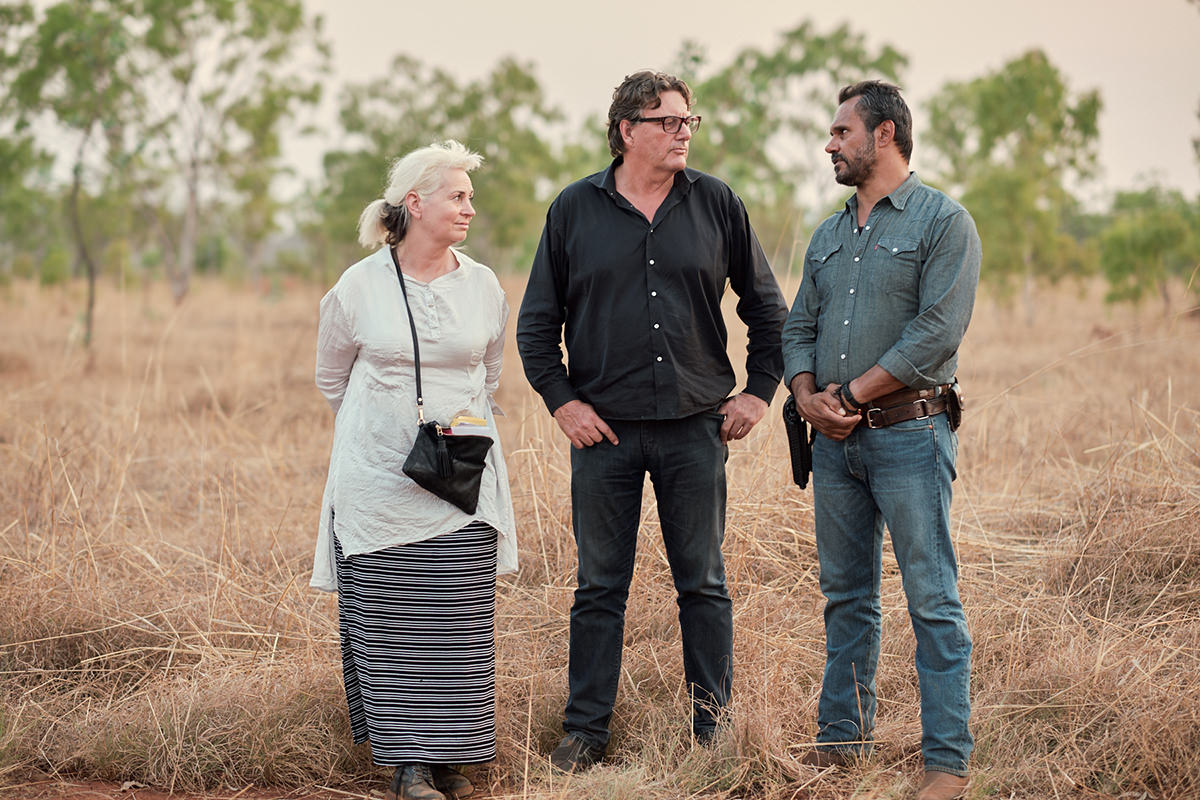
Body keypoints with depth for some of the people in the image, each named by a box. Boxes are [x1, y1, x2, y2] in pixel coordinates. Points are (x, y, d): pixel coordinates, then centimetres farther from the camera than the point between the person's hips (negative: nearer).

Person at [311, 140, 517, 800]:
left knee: (459, 622, -1)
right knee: (389, 620, -3)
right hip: (379, 477, -2)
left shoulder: (483, 287, 6)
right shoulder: (358, 287, -1)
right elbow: (332, 377, 14)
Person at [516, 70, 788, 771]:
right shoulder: (575, 210, 3)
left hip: (695, 426, 1)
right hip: (604, 427, 0)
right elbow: (537, 322, 7)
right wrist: (562, 401, -2)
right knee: (600, 586, 5)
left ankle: (714, 723, 14)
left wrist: (760, 392, 5)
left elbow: (768, 308, 13)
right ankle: (587, 729, 13)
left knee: (704, 583, 6)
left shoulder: (718, 206, 4)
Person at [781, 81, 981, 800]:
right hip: (836, 442, 7)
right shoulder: (830, 236, 18)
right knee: (846, 596, 12)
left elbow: (938, 333, -14)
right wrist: (807, 394, -4)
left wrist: (850, 395, -13)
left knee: (933, 600, -6)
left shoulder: (944, 222, -5)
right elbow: (799, 326, 17)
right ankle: (843, 738, 21)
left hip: (908, 434, -7)